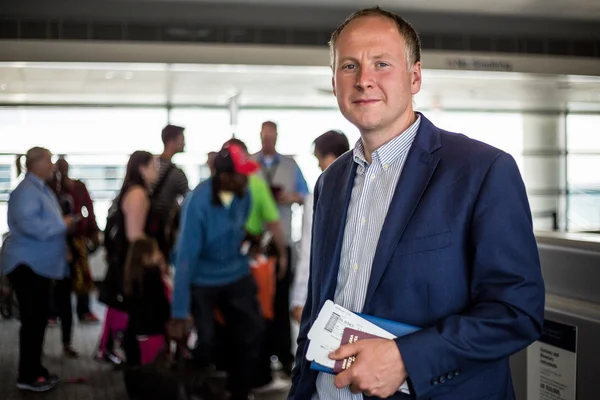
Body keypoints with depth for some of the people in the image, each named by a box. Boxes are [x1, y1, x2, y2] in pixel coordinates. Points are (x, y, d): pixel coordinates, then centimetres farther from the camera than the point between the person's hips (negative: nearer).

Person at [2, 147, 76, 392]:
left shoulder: (43, 189, 14)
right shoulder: (26, 191, -17)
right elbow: (30, 225, -29)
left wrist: (63, 237, 9)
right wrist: (62, 224, -19)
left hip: (41, 263, 10)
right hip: (26, 264, -10)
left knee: (39, 318, 14)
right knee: (32, 319, -6)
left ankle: (35, 370, 23)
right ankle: (27, 377, 2)